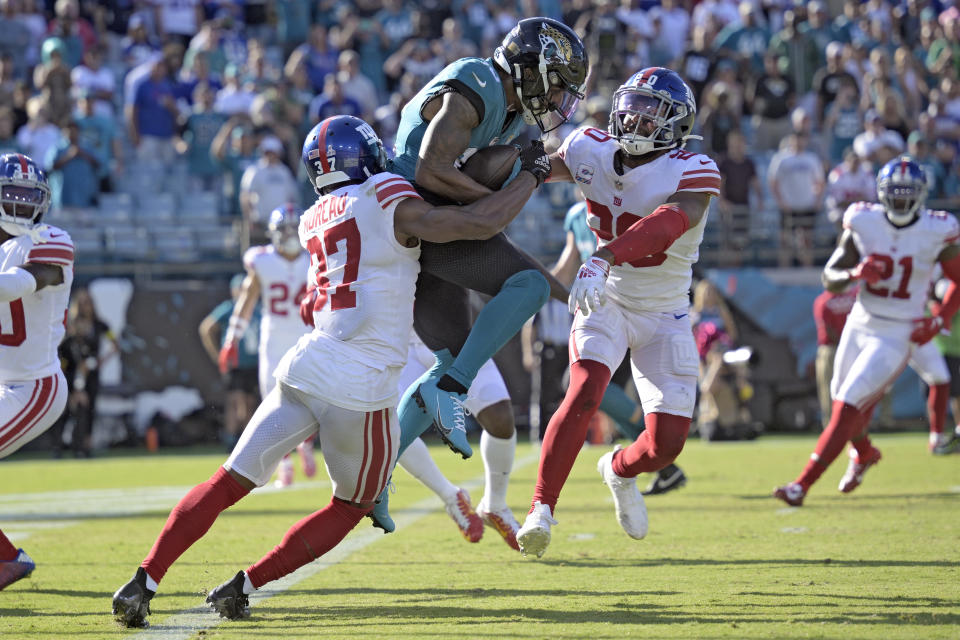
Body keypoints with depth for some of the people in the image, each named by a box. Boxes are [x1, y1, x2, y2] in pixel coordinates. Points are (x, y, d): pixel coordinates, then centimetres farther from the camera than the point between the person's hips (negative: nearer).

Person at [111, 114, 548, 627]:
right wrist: (530, 175, 3)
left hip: (305, 368, 5)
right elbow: (482, 223, -9)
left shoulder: (313, 222, 15)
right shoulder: (388, 203, -6)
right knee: (348, 509, 16)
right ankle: (244, 586, 8)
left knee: (229, 482, 9)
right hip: (362, 391, -5)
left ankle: (144, 580, -3)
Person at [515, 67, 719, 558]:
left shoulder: (692, 174, -22)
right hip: (605, 300, 1)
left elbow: (666, 225, -42)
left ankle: (620, 470, 31)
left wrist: (603, 259, -57)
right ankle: (541, 510, -22)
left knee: (666, 442, -5)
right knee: (584, 394, -27)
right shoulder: (593, 152, -10)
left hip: (665, 315, -1)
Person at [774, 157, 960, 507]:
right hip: (859, 327, 4)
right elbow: (829, 277, -2)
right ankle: (864, 454, 52)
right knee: (843, 401, 19)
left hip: (898, 336, -4)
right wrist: (854, 274, -24)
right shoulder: (863, 223, -6)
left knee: (847, 408, -14)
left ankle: (802, 484, -12)